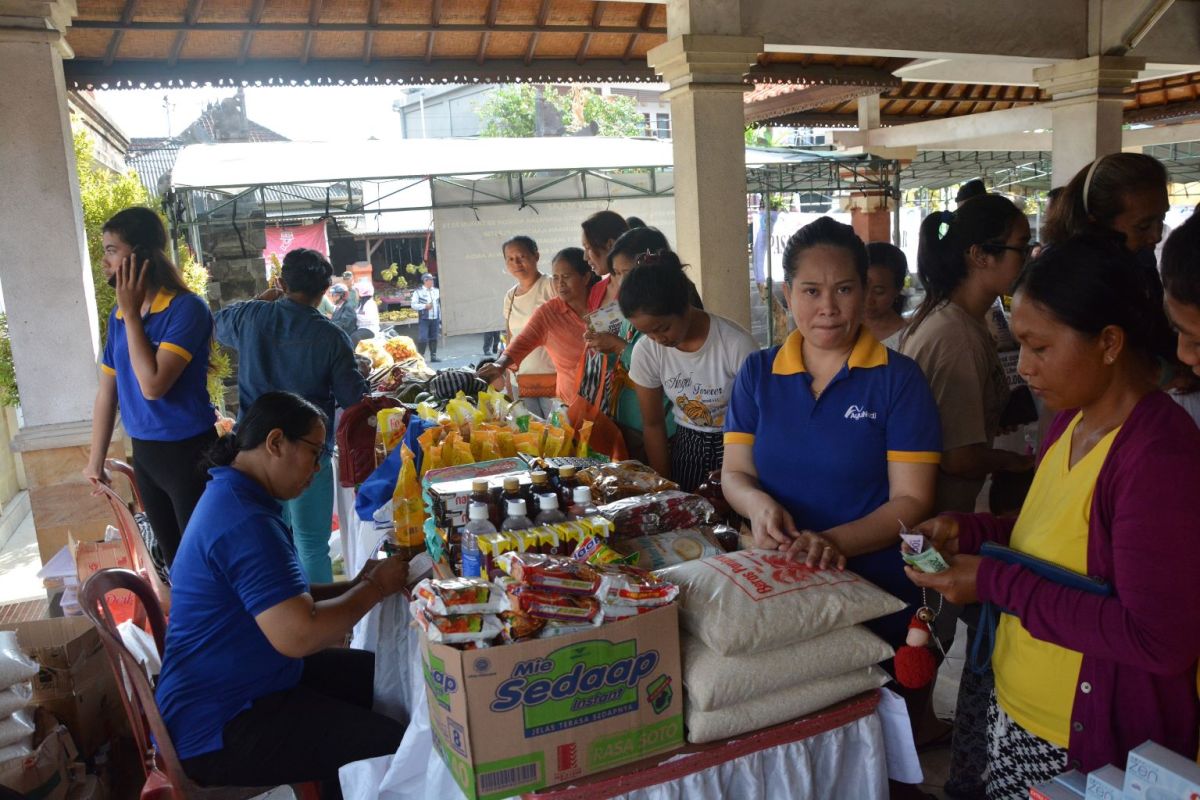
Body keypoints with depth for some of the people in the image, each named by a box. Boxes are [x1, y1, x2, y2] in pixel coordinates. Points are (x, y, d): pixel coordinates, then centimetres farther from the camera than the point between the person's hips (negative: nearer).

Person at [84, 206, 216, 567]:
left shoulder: (187, 308, -18)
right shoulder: (119, 315, 3)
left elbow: (153, 384, -25)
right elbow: (107, 391, 12)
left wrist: (131, 314, -18)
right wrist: (96, 460, 16)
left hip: (188, 453, -7)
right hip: (143, 453, 7)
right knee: (173, 557, 19)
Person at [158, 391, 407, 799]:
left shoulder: (233, 495, 8)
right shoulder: (247, 521, -26)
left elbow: (279, 598, 16)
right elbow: (298, 634, -33)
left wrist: (354, 586, 2)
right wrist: (374, 589, -17)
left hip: (232, 688, 11)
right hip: (218, 726, -11)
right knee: (391, 748, -16)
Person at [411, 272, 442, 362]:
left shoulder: (436, 291, 12)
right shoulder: (418, 292, -1)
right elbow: (414, 305, -5)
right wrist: (425, 306, -16)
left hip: (435, 319, 4)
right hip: (424, 319, -4)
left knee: (434, 338, 8)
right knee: (423, 339, -9)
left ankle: (433, 356, 16)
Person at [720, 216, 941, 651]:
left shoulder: (899, 378, -8)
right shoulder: (757, 373, 2)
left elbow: (912, 500, -12)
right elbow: (734, 473, 1)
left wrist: (834, 542, -27)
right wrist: (758, 504, -22)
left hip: (876, 597, -3)